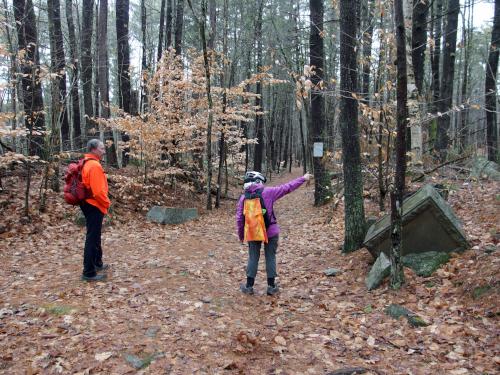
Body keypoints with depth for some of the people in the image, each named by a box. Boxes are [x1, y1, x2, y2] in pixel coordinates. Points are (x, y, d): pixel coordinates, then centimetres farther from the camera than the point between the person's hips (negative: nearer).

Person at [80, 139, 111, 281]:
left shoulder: (87, 163, 13)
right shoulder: (95, 165, -20)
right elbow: (98, 191, -26)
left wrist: (104, 202, 18)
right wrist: (107, 203, -10)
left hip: (90, 204, 11)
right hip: (94, 206, -11)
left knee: (95, 236, 22)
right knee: (92, 238, -5)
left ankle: (97, 263, 37)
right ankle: (89, 272, 0)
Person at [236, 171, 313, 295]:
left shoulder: (243, 197, -2)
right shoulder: (268, 192, -10)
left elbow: (239, 219, 0)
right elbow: (287, 187, -5)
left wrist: (241, 235, 12)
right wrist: (303, 179, 4)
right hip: (270, 231, -2)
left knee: (253, 258, 13)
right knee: (270, 258, 10)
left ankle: (249, 286, 17)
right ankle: (271, 286, 16)